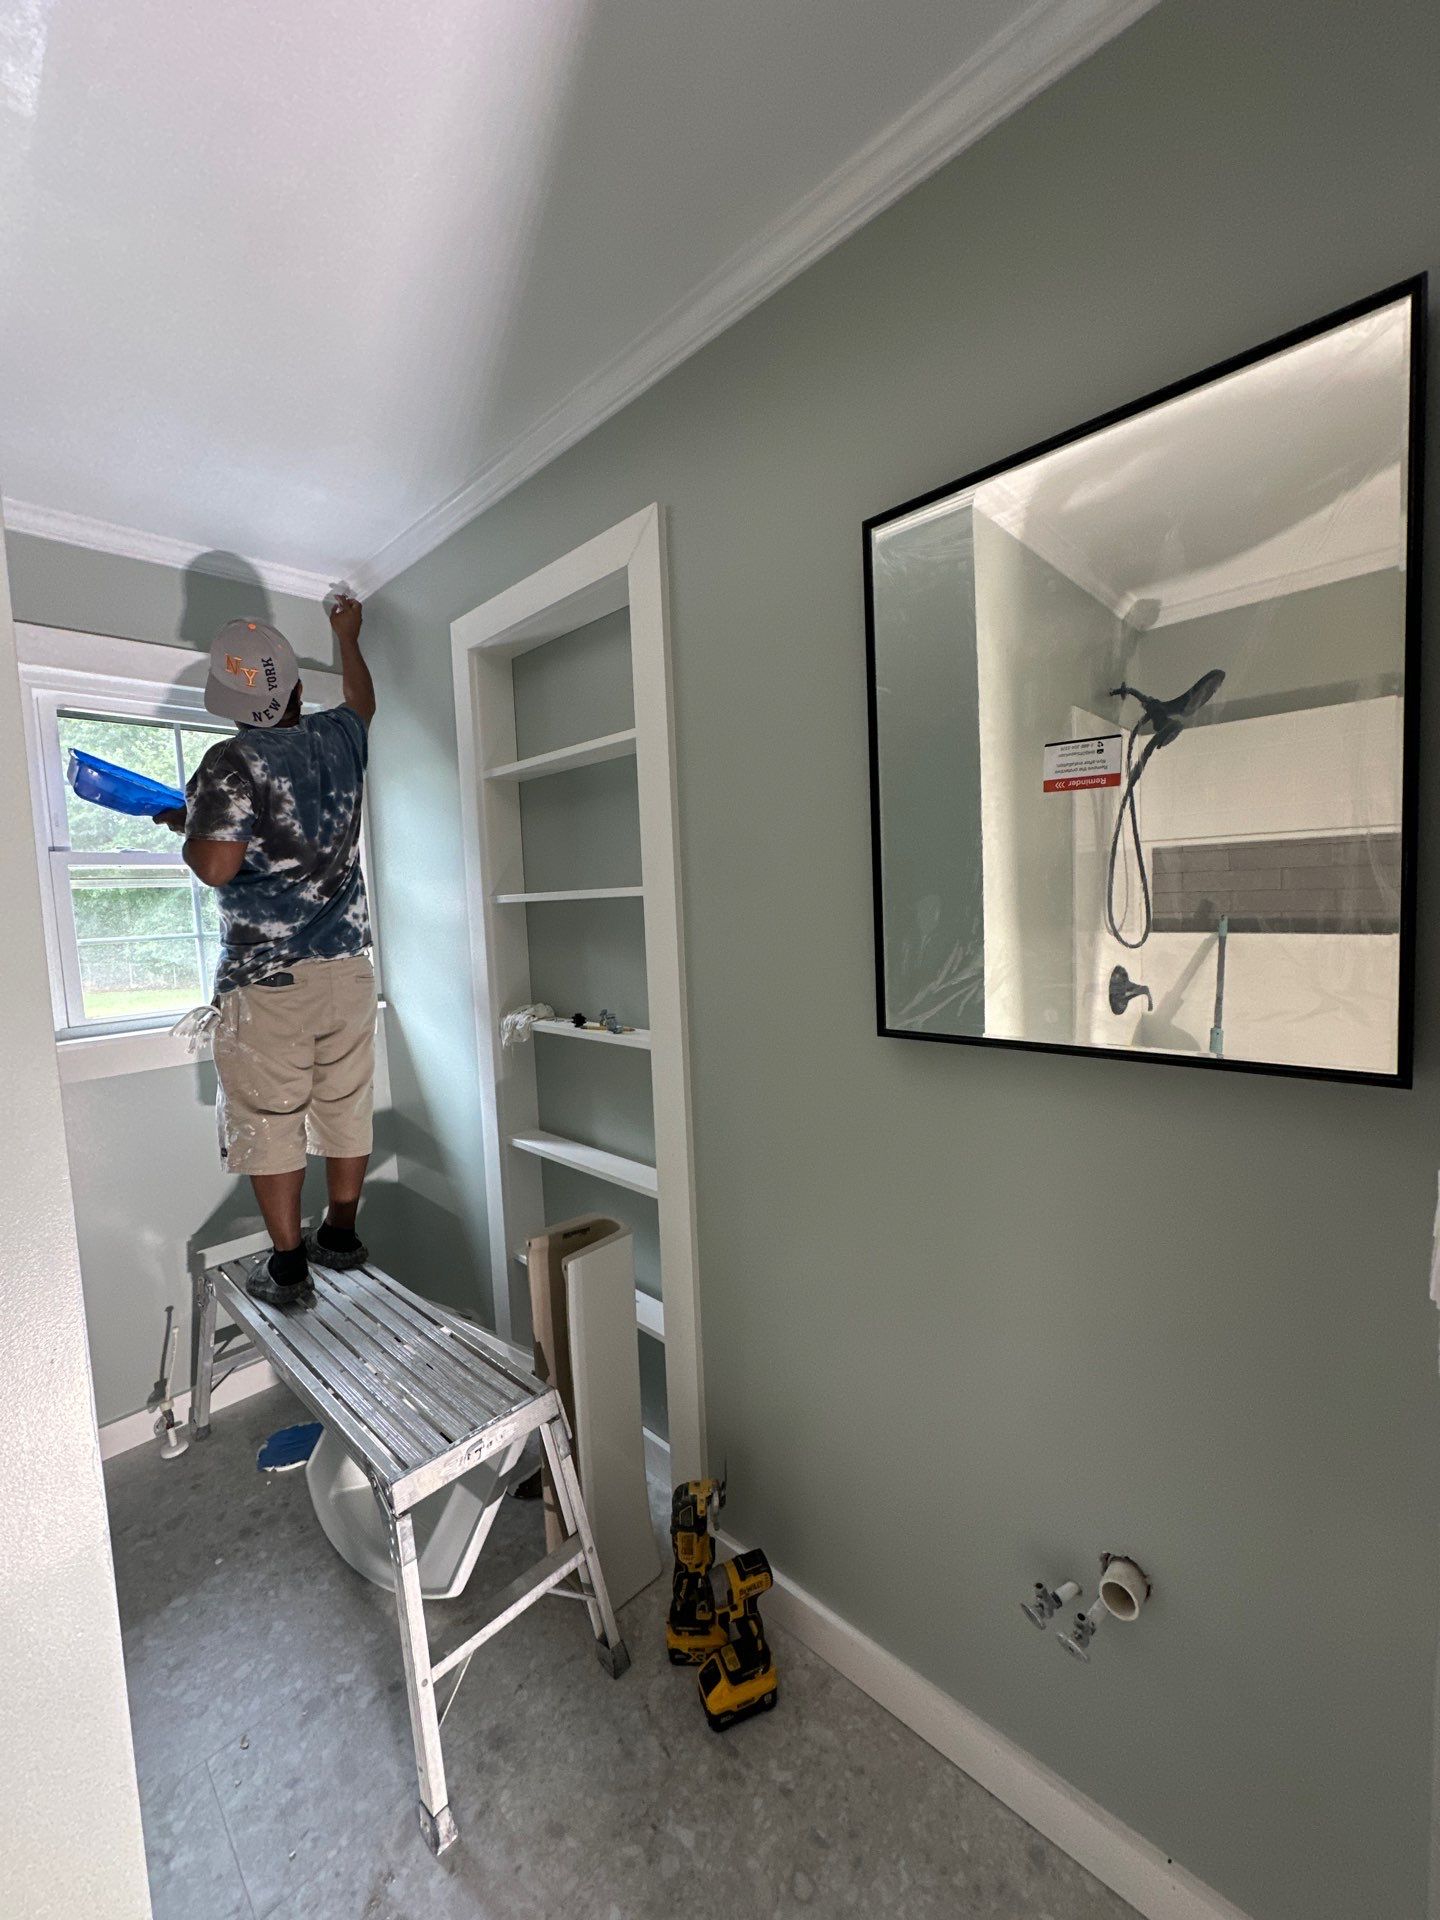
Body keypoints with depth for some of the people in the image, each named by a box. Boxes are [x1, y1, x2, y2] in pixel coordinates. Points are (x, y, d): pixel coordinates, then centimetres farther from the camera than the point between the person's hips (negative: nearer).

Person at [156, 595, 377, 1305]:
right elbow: (362, 701, 29)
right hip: (347, 966, 5)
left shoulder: (232, 761, -10)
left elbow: (216, 866, -17)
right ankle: (341, 1236, 27)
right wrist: (347, 637, 45)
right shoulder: (337, 739, 5)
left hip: (266, 979, -5)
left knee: (269, 1121, 6)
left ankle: (288, 1266, 14)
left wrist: (184, 824, 3)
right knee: (346, 1108, 13)